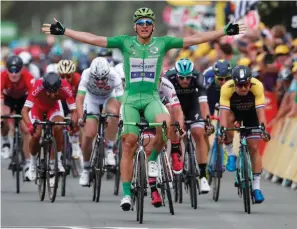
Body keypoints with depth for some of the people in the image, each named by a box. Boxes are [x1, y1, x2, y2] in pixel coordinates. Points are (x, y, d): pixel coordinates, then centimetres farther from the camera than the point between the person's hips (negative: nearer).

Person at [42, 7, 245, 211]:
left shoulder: (162, 43, 2)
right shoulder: (125, 42, 1)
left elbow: (195, 39, 1)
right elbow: (93, 39, -2)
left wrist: (226, 31, -3)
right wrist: (63, 31, -7)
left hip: (151, 98, 0)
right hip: (130, 99, 0)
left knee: (166, 123, -32)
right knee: (128, 144, -6)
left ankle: (153, 159, -5)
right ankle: (127, 193, 2)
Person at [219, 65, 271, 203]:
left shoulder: (257, 86, -35)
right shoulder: (227, 88, -35)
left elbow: (260, 110, -39)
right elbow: (224, 112, -40)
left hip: (251, 113, 0)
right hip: (233, 110, 0)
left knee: (254, 148, -6)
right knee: (228, 119, -35)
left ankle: (256, 187, 0)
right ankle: (231, 154, -15)